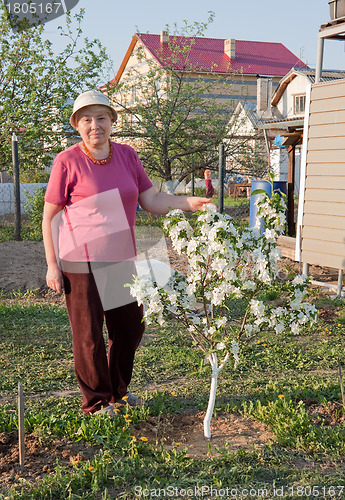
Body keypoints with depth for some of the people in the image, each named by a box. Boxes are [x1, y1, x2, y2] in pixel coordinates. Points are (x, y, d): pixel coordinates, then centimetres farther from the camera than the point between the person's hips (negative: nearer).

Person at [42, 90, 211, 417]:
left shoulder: (127, 156, 5)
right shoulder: (67, 162, -10)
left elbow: (151, 200, 8)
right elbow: (49, 217, -7)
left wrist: (188, 202, -8)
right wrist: (52, 266, -11)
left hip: (121, 259, 6)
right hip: (81, 263, -6)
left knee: (131, 328, 16)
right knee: (89, 335, 5)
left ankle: (117, 390, 38)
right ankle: (96, 401, 26)